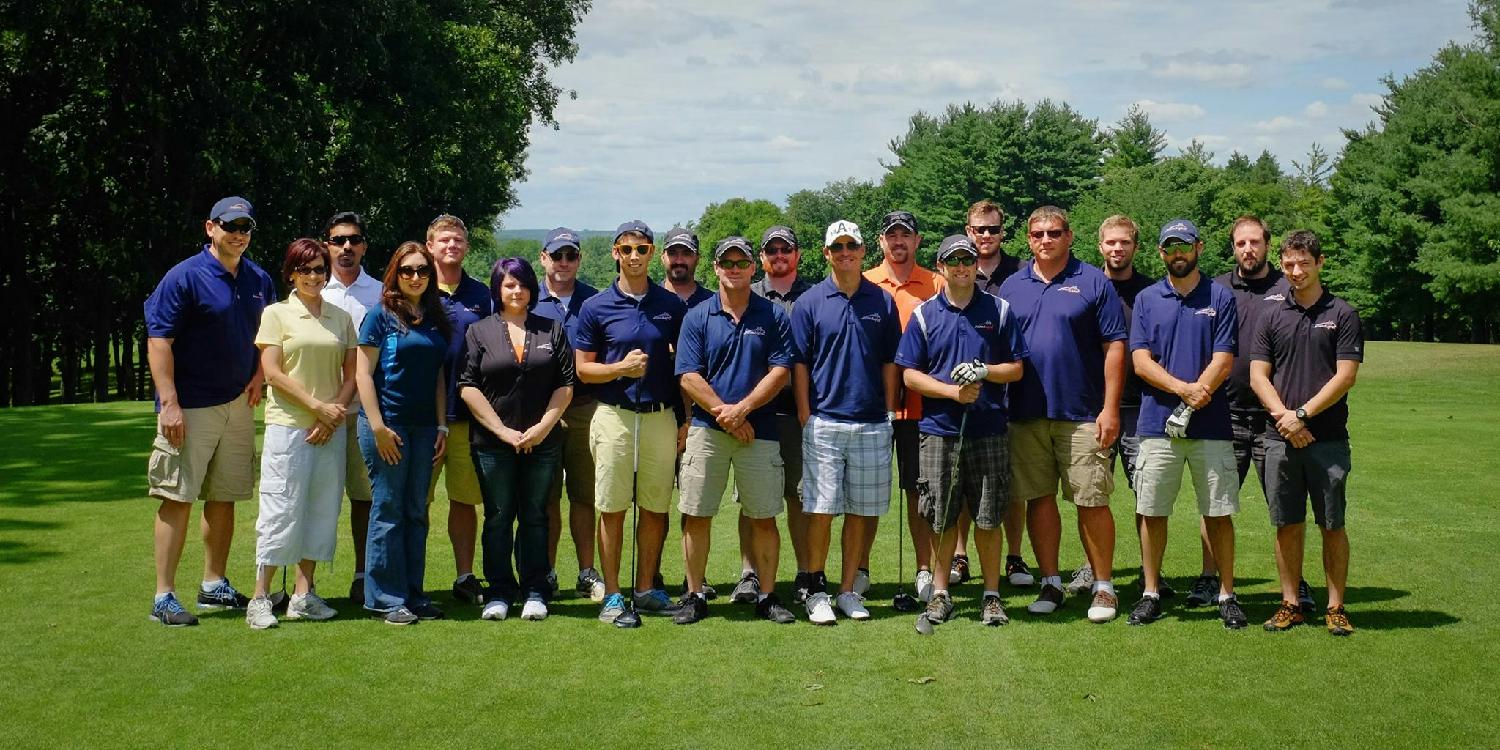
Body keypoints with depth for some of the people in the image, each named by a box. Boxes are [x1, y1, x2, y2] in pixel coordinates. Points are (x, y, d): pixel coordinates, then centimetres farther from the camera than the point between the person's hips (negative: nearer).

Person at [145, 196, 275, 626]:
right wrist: (169, 403, -19)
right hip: (189, 408, -6)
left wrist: (258, 376, 5)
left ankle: (214, 586, 24)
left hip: (239, 405, 6)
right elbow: (159, 341, -12)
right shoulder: (185, 277, -9)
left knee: (224, 498, 13)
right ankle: (164, 597, -2)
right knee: (178, 498, -6)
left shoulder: (260, 281, 10)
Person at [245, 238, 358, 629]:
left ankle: (303, 595, 12)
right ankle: (261, 597, 2)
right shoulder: (277, 314, 2)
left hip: (332, 428, 4)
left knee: (322, 508, 5)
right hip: (288, 425, -4)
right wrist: (318, 406, -12)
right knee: (281, 509, -5)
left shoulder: (341, 318, 12)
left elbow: (351, 374, 10)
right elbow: (273, 372, -6)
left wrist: (334, 412, -6)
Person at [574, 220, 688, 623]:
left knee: (655, 508, 7)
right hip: (614, 416, -2)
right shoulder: (596, 307, 2)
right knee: (612, 509, 1)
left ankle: (646, 589, 19)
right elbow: (583, 369, 3)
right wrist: (621, 368, -15)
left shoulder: (672, 306, 7)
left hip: (661, 416, 2)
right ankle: (612, 595, 8)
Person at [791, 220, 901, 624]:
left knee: (861, 511, 6)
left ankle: (848, 590, 16)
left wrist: (889, 411, 5)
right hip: (824, 421, -2)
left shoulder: (882, 301, 8)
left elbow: (890, 362, 10)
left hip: (872, 424, 2)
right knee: (821, 510, -2)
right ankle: (816, 591, 8)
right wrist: (805, 415, -3)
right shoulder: (809, 303, 2)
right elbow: (799, 363, 2)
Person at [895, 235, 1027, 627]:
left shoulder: (999, 311, 6)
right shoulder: (924, 314, 5)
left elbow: (1016, 368, 6)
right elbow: (910, 374, 1)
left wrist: (984, 372, -13)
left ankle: (992, 595, 14)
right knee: (941, 518, 5)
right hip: (939, 429, 0)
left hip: (989, 430, 0)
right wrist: (953, 391, -11)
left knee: (988, 518, 3)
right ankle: (940, 593, 18)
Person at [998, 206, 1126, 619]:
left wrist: (1110, 407, -8)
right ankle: (1050, 582, 20)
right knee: (1038, 499, 8)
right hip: (1026, 414, 3)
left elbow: (1114, 347, -2)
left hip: (1082, 414, -3)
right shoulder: (1012, 286, 11)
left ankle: (1103, 586, 11)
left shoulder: (1094, 282, 1)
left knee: (1092, 502, -1)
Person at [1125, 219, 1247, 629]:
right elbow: (1141, 361, 0)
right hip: (1156, 425, 1)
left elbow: (1223, 361, -2)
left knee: (1219, 512, 2)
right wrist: (1185, 388, -14)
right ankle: (1150, 592, 13)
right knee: (1151, 511, 3)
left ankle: (1227, 595, 12)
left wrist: (1195, 397, -14)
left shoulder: (1220, 297, 6)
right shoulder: (1146, 299, 10)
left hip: (1211, 426, -1)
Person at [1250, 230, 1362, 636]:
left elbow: (1345, 376, -6)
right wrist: (1284, 416, -10)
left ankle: (1335, 607, 11)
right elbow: (1258, 376, 4)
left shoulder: (1342, 315, 1)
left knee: (1332, 525, 2)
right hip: (1280, 438, 2)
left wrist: (1302, 413, -12)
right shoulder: (1273, 317, 9)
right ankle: (1290, 604, 16)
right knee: (1287, 525, 7)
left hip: (1328, 438, -2)